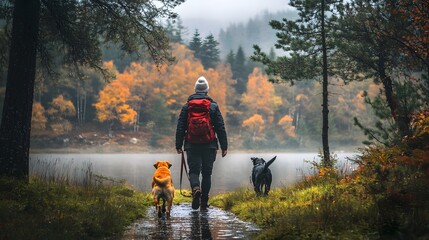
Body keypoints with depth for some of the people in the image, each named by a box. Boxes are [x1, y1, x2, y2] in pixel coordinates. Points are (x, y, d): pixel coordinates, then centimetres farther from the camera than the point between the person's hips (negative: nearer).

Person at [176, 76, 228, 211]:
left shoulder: (187, 106, 4)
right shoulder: (213, 106, 2)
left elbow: (180, 128, 3)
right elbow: (220, 128, 1)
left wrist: (178, 145, 8)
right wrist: (224, 146, 4)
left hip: (192, 145, 0)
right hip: (209, 145, 0)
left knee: (194, 171, 4)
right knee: (207, 173, 8)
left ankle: (196, 189, -27)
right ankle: (204, 202, 7)